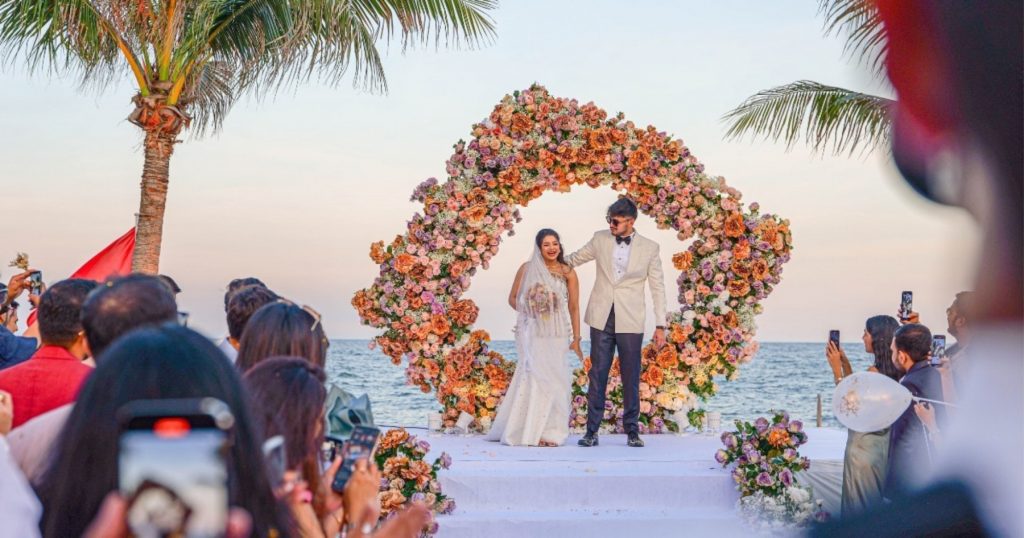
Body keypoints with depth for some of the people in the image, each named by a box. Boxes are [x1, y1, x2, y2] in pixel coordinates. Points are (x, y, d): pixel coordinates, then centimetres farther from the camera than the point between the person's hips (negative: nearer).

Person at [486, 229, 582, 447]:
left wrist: (576, 339, 0)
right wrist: (528, 311, -7)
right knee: (535, 377, -5)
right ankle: (532, 432, 3)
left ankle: (547, 431, 14)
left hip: (556, 335, 1)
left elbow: (574, 307, 3)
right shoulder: (527, 269, 2)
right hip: (531, 333, -1)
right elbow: (513, 298, 10)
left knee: (553, 379, 3)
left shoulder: (568, 272, 2)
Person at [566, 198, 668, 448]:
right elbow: (574, 259, 20)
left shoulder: (649, 248, 0)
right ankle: (592, 430, 6)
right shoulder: (600, 240, 4)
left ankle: (632, 431, 14)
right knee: (597, 375, 2)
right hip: (602, 318, 1)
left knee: (631, 378, 4)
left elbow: (658, 287, 2)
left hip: (630, 322, -1)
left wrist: (660, 325, 0)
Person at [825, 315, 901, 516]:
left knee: (861, 503, 3)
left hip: (864, 445, -8)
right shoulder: (890, 370, 5)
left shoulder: (874, 371, -20)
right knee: (877, 503, 17)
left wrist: (837, 368, -13)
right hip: (882, 444, 8)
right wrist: (845, 363, 10)